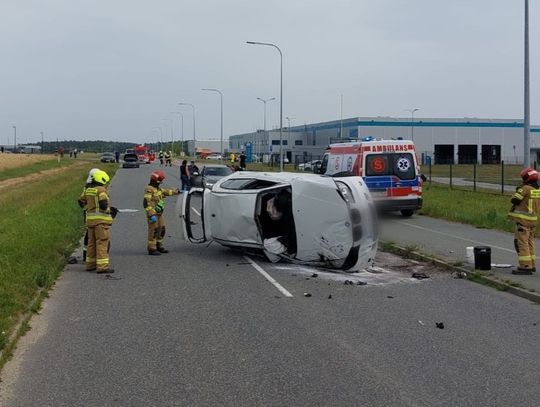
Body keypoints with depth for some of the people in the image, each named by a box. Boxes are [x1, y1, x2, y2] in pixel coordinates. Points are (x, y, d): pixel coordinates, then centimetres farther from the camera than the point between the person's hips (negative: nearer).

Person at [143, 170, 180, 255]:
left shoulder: (158, 189, 13)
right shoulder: (149, 190, -17)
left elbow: (166, 191, 30)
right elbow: (146, 203, -23)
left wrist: (177, 191, 35)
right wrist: (152, 215, -28)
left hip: (159, 214, 10)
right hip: (153, 214, -10)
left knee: (161, 230, 15)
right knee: (153, 231, -6)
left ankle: (159, 246, 26)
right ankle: (152, 249, -1)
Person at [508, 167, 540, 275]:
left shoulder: (525, 189, -16)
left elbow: (514, 199, -14)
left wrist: (518, 190, 5)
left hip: (523, 220, -8)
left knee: (521, 242, -6)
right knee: (529, 243, 18)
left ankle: (525, 267, -10)